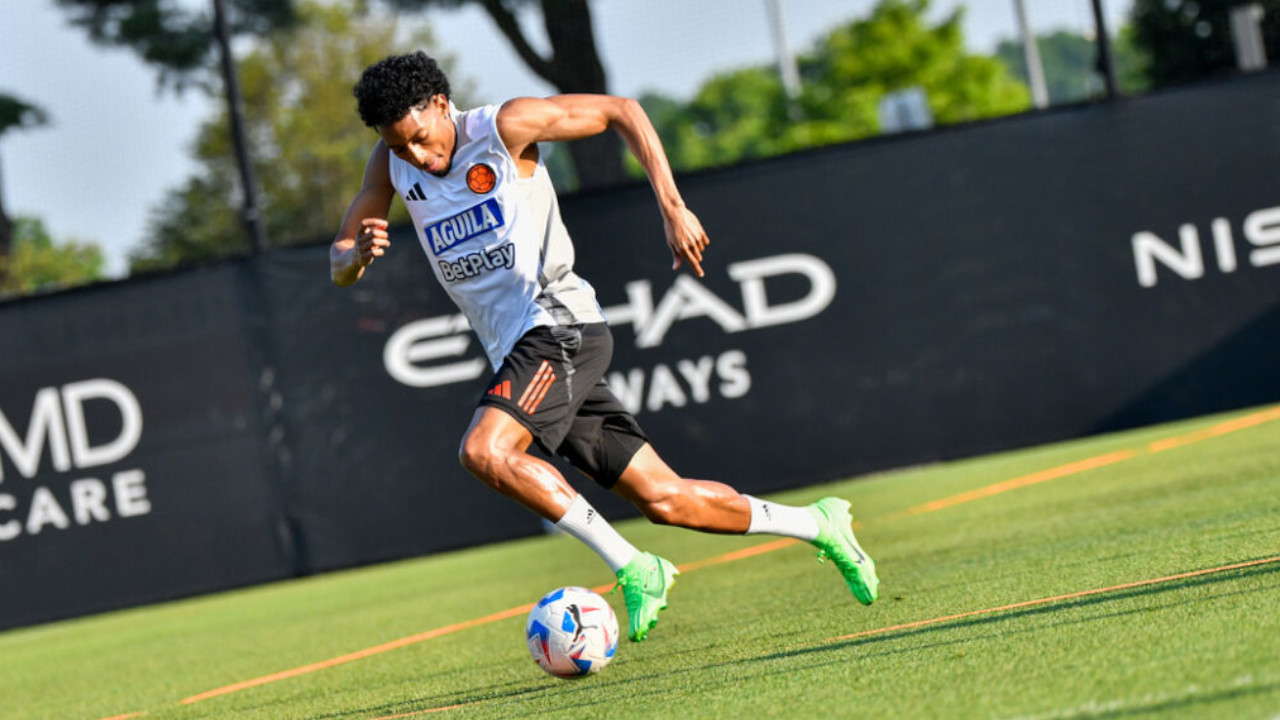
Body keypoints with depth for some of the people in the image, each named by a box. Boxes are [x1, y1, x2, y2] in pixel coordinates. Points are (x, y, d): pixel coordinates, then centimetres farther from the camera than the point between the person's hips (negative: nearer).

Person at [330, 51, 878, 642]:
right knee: (661, 499, 5)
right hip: (515, 352, 6)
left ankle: (633, 570, -20)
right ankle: (815, 524, 21)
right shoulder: (391, 162, 7)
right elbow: (339, 267, 8)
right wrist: (357, 255, -17)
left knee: (485, 451, -29)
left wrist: (672, 209, -11)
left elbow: (622, 111, -3)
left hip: (560, 324, -6)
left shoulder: (504, 127, -9)